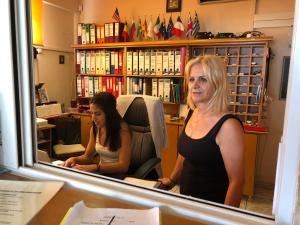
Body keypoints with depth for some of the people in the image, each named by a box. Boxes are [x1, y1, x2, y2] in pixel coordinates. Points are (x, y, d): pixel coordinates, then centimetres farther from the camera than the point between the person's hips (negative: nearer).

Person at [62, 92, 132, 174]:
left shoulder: (122, 129, -20)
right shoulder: (95, 128, -1)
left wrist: (94, 167, -33)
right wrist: (74, 159, -12)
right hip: (101, 173, 5)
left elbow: (123, 166, -24)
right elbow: (88, 156, 8)